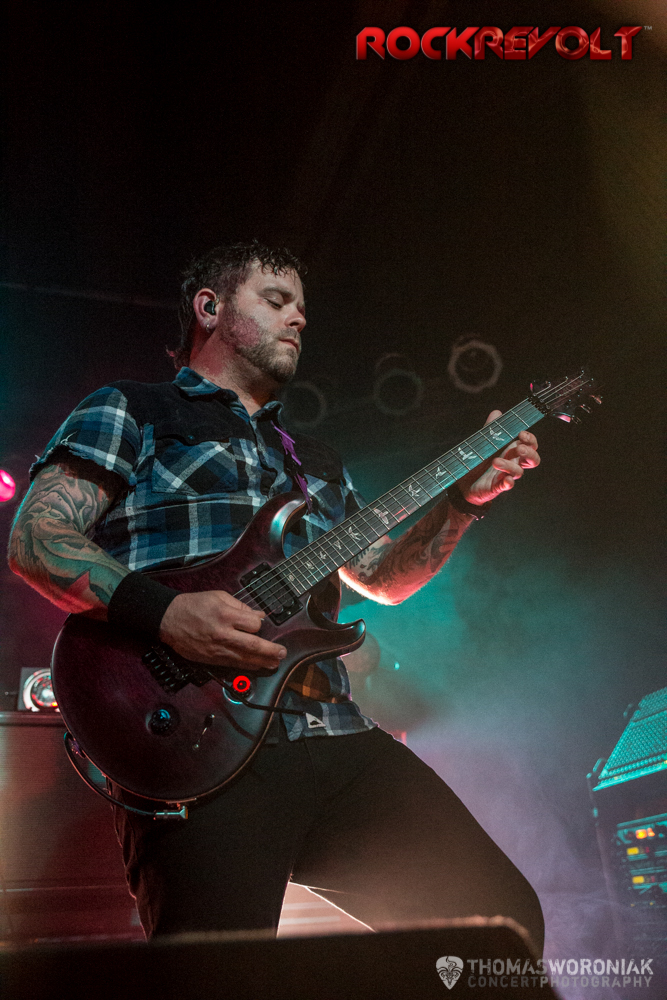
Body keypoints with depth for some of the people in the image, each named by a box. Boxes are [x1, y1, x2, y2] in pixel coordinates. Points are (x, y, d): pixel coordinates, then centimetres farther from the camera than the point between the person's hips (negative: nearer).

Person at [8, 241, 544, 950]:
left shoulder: (314, 461, 28)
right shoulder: (132, 412, 9)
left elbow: (381, 578, 29)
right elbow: (35, 537, -3)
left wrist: (465, 498, 15)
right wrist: (165, 612, -19)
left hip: (337, 738, 6)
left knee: (505, 919, 1)